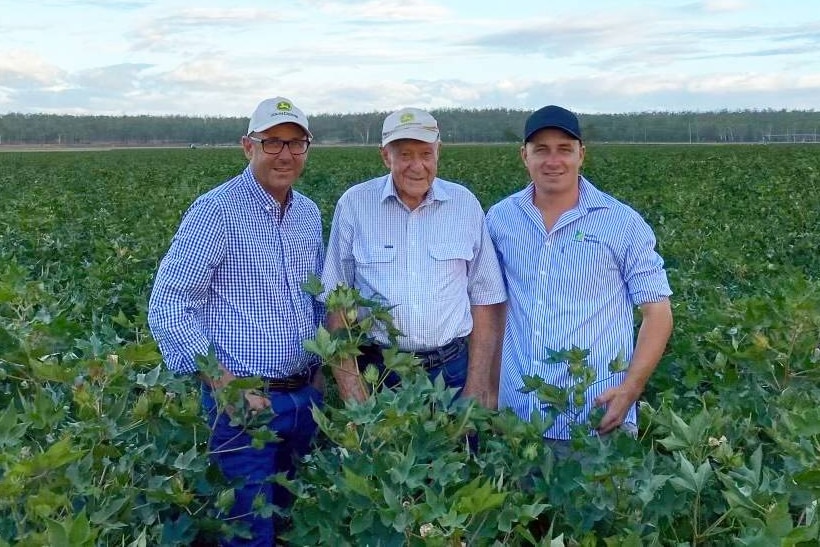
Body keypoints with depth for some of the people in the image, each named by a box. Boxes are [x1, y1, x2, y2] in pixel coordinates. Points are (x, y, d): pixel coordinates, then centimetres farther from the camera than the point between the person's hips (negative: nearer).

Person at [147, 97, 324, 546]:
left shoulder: (309, 214, 8)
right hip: (245, 401, -6)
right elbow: (166, 309, -15)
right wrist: (224, 385, -19)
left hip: (305, 395, 7)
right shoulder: (216, 212, -14)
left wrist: (321, 366, 9)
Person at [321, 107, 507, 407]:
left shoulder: (466, 204, 0)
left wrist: (477, 390, -2)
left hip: (450, 371, 1)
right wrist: (353, 393, -8)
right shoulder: (354, 204, -4)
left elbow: (485, 300, 3)